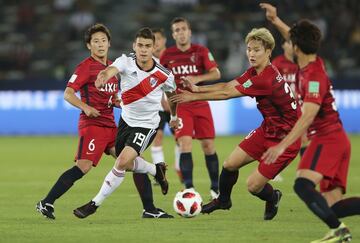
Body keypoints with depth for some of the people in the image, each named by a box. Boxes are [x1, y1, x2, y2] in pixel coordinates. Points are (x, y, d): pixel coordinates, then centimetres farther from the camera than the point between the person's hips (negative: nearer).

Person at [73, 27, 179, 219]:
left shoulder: (163, 75, -17)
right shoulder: (126, 62, -17)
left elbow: (172, 94, 6)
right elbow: (113, 69, -41)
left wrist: (174, 117, 21)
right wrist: (105, 75, -66)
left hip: (146, 125, -4)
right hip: (126, 119, 4)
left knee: (122, 162, -19)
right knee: (128, 164, 19)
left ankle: (94, 204, -8)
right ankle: (157, 171, 50)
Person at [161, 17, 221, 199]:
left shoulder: (201, 51, -1)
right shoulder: (167, 55, 2)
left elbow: (216, 74, -7)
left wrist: (197, 78, -22)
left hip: (200, 104, 1)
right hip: (180, 106, -1)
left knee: (208, 146, 2)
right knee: (185, 143, -18)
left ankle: (215, 188, 16)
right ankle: (189, 189, -19)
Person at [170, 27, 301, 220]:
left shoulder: (266, 79, -29)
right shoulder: (255, 72, 1)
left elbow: (227, 94, -23)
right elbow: (229, 86, -2)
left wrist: (194, 96, -15)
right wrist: (198, 88, -16)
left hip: (285, 138, -9)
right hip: (267, 130, 9)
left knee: (253, 186, -8)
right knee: (229, 164, 7)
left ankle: (272, 199, 25)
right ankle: (223, 200, 34)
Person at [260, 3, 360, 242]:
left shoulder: (314, 76, -16)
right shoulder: (314, 63, 10)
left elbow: (307, 117, -26)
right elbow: (298, 40, 33)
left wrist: (282, 146, -30)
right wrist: (276, 21, 35)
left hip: (327, 139, -9)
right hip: (337, 139, 9)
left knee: (303, 185, -27)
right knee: (332, 205, 2)